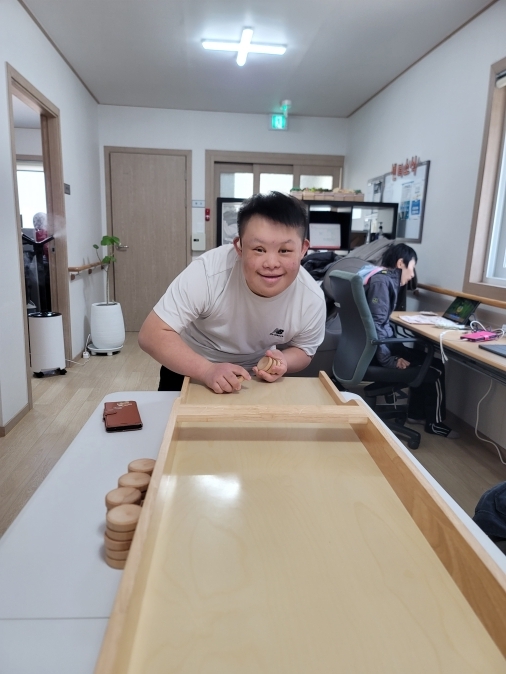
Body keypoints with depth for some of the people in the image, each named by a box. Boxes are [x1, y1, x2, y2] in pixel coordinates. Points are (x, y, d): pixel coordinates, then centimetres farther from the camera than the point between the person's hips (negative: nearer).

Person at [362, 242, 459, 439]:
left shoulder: (383, 278, 13)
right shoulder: (381, 281, -18)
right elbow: (374, 325, -26)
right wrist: (389, 360, -22)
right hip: (373, 351, -10)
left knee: (422, 356, 23)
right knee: (435, 368, 0)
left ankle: (416, 413, 31)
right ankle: (434, 423, 18)